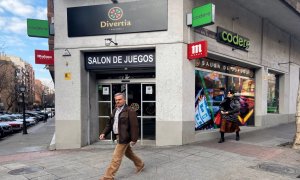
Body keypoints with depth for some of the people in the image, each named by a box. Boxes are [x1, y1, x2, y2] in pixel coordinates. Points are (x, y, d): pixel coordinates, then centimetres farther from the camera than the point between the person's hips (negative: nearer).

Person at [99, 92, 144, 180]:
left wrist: (134, 139, -19)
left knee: (116, 157, -3)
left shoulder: (130, 111, -15)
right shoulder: (114, 111, 10)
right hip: (118, 136, 9)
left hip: (124, 138, -9)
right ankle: (140, 165, 43)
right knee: (129, 153, 23)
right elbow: (109, 124, 14)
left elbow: (134, 126, -17)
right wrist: (104, 133, 2)